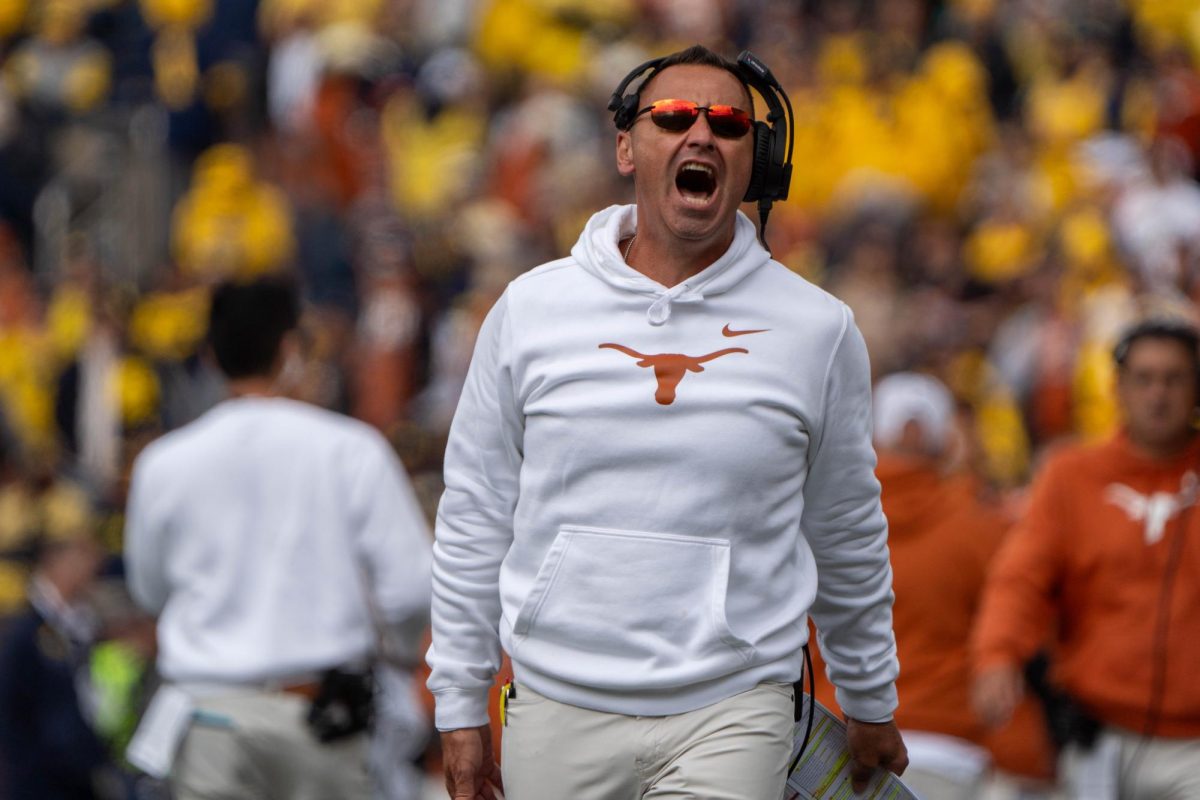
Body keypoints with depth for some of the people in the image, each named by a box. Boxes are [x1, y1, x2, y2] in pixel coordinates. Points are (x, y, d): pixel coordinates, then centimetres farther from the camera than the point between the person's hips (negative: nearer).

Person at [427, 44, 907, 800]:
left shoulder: (818, 328, 4)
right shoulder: (531, 308, 4)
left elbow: (848, 535, 14)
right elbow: (474, 519, 8)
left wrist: (872, 705, 21)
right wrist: (459, 708, 6)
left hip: (730, 714, -1)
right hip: (558, 710, 1)